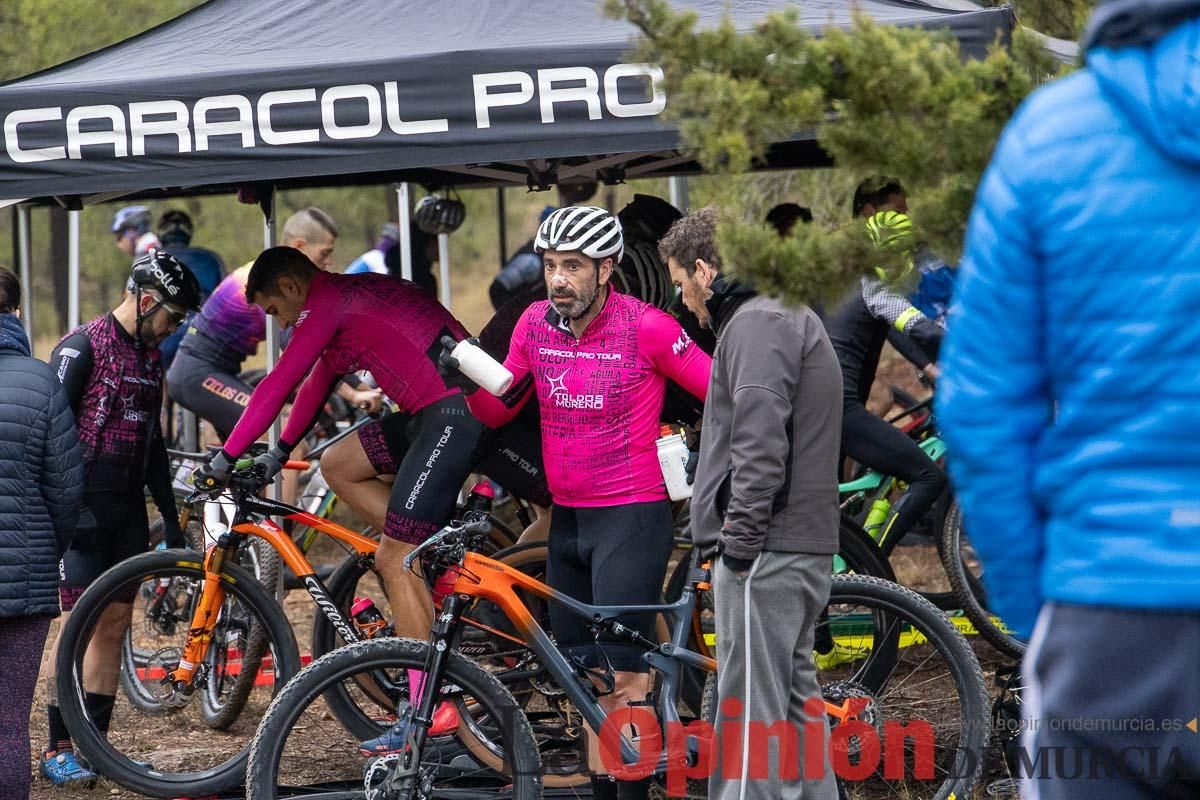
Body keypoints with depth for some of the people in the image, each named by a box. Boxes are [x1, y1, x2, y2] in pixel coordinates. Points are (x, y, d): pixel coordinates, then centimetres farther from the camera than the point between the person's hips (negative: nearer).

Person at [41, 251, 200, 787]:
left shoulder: (149, 357, 14)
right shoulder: (82, 348, -10)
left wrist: (170, 515, 22)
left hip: (127, 510, 8)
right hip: (83, 507, -8)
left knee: (115, 626, 6)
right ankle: (58, 750, -5)